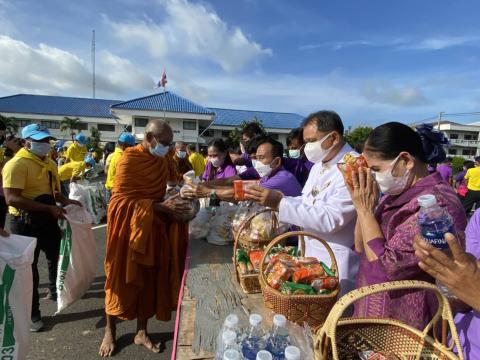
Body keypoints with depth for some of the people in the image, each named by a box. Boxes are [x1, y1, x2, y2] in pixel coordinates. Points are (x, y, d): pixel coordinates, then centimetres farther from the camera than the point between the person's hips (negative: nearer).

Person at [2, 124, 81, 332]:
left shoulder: (50, 164, 7)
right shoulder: (17, 164, -19)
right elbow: (12, 198, -29)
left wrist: (66, 202, -1)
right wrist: (49, 208, -33)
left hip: (48, 220, 8)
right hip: (25, 223, -7)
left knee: (56, 257, 22)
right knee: (29, 267, 8)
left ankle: (55, 291, 47)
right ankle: (32, 313, 25)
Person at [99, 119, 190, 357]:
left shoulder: (165, 160, 2)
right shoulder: (129, 158, -16)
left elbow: (171, 186, 15)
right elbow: (121, 200, -20)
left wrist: (179, 200, -7)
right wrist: (160, 206, -26)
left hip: (154, 228, 5)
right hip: (129, 227, -5)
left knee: (149, 279, 13)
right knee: (122, 279, 9)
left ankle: (141, 332, 31)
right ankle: (109, 332, 32)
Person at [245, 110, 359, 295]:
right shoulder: (319, 165, 7)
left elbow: (330, 219, -29)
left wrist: (280, 203, -31)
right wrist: (274, 199, -5)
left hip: (337, 265, -8)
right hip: (311, 256, 8)